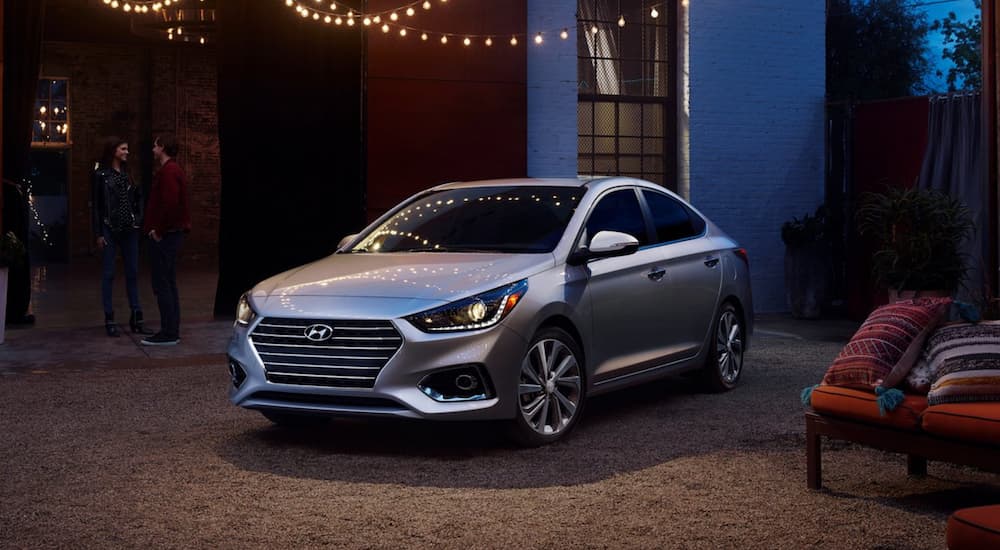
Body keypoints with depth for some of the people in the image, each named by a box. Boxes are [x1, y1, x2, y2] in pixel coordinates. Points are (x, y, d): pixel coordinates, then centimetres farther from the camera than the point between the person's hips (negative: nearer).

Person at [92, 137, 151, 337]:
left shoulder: (128, 174, 11)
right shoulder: (101, 174, -3)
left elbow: (137, 198, 15)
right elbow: (96, 205, -5)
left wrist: (138, 219, 0)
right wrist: (98, 233, -9)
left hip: (129, 230, 5)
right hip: (110, 230, -5)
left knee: (132, 273, 6)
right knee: (108, 274, 1)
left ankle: (136, 319, 10)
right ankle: (109, 320, 6)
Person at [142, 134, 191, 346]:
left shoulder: (168, 171, -15)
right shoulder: (173, 170, 19)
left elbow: (170, 203, -26)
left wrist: (159, 230, -18)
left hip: (164, 235, -11)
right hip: (171, 233, 11)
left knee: (162, 285, -8)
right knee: (169, 283, 13)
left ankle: (168, 333, -7)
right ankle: (172, 331, 17)